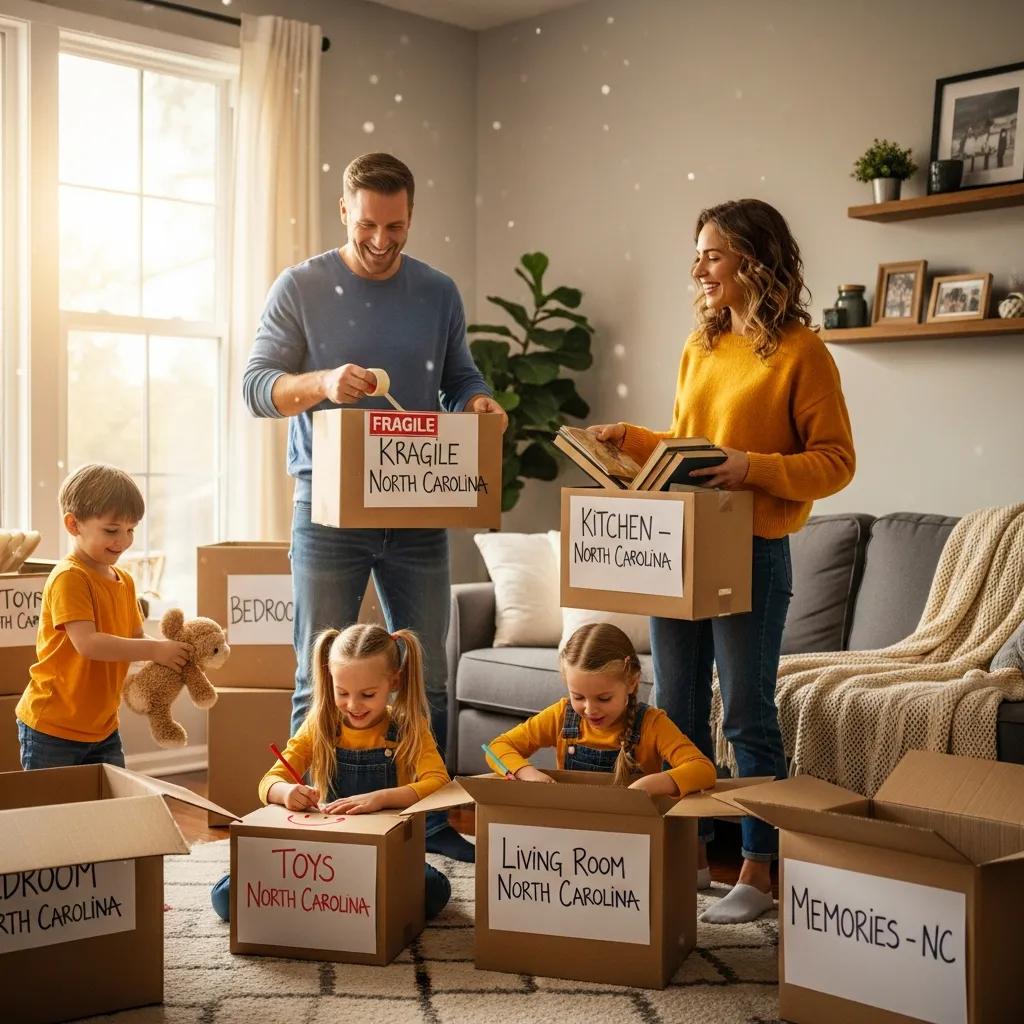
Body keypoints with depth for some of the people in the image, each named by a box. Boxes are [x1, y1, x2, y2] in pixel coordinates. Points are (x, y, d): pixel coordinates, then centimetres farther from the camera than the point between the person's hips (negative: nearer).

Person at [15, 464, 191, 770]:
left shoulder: (124, 581, 8)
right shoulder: (69, 578, -18)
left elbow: (135, 638, 10)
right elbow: (87, 643, -27)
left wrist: (169, 650, -11)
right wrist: (155, 650, -26)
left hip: (102, 727, 8)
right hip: (52, 728, -8)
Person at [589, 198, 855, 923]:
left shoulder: (801, 353, -8)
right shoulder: (699, 347, 13)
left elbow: (836, 461, -10)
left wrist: (754, 468, -23)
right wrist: (629, 438, 6)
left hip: (752, 554, -7)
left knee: (747, 715, -1)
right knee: (677, 709, 12)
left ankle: (760, 871, 11)